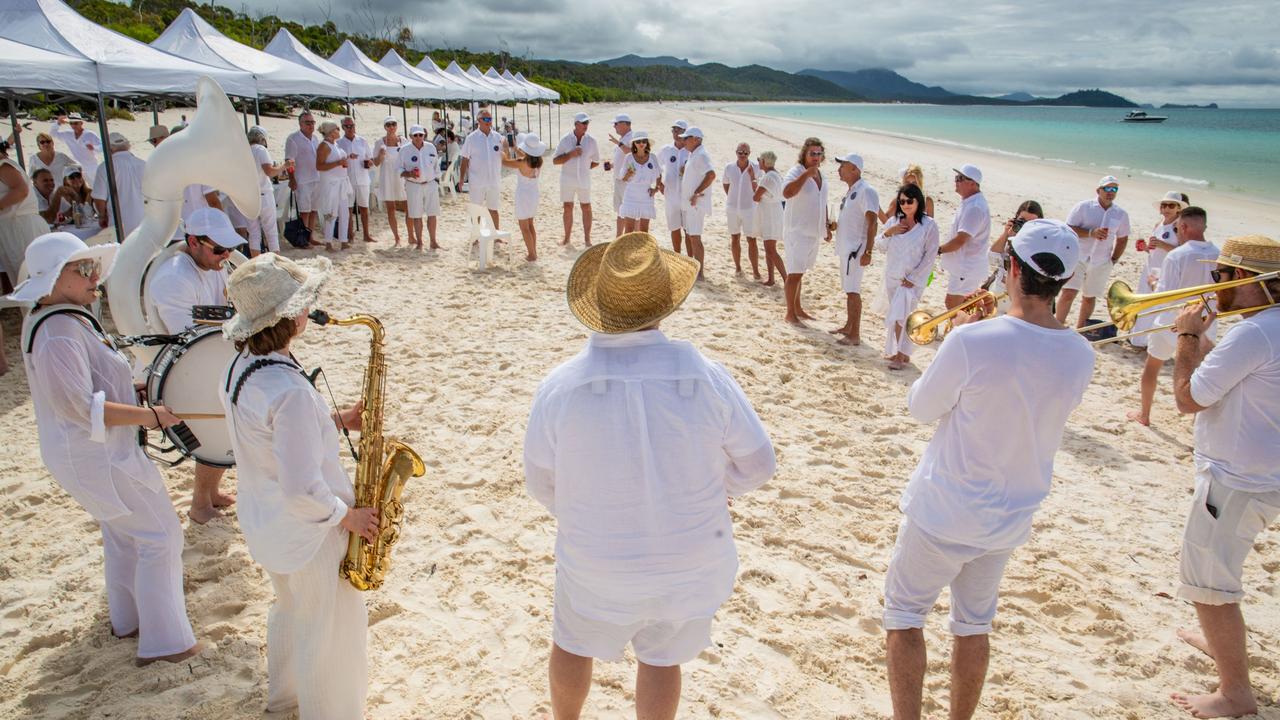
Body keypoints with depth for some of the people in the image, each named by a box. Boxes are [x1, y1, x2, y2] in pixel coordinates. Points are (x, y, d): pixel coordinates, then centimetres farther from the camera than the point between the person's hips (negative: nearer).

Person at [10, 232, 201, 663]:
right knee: (160, 535, -2)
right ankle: (164, 642, 7)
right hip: (95, 457, -11)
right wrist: (149, 415, -24)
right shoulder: (57, 335, -27)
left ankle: (127, 619, 42)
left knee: (122, 533, 24)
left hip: (97, 451, 11)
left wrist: (136, 392, 6)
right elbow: (82, 408, -29)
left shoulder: (67, 317, 5)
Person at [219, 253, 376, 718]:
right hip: (310, 535, -9)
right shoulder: (288, 390, -34)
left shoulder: (237, 370, -5)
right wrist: (347, 516, -16)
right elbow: (303, 490, -33)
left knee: (291, 608, 32)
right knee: (330, 637, 13)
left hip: (263, 523, 10)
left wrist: (334, 421, 2)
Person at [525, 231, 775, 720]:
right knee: (662, 656, 26)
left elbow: (541, 482, -6)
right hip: (690, 560, 0)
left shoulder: (560, 386, -21)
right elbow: (757, 464, -9)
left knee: (574, 642, 30)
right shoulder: (705, 376, -20)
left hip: (596, 563, 0)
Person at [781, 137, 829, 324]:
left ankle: (797, 309, 26)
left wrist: (826, 225, 21)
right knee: (795, 273, -7)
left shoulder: (820, 173, 12)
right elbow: (787, 193, -34)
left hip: (813, 232, 8)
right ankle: (790, 314, 1)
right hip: (797, 231, -8)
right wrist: (807, 174, -33)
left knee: (799, 272, 17)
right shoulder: (796, 172, -14)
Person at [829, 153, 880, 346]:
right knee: (848, 290, 17)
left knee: (853, 291, -11)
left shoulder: (866, 191, -15)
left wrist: (868, 252, -24)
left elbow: (872, 223, -20)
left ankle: (855, 335, -9)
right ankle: (848, 326, 28)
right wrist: (834, 225, 12)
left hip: (856, 249, -10)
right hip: (845, 248, 10)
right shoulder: (850, 191, 15)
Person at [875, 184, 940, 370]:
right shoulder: (894, 221, 3)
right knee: (896, 315, 13)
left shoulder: (928, 225, -10)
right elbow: (879, 246, 8)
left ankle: (901, 355, -2)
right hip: (892, 277, 5)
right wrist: (888, 232, -13)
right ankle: (897, 351, 26)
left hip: (913, 279, -5)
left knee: (899, 316, -12)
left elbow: (930, 255, -10)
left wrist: (913, 278, -12)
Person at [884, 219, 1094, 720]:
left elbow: (922, 408, -11)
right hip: (1010, 520, 5)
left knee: (904, 615, 13)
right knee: (974, 626, 22)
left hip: (944, 512, -5)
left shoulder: (973, 341, -26)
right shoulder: (1080, 357, -7)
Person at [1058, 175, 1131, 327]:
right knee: (1068, 293, -13)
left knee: (1090, 297, 11)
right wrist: (1091, 232, -21)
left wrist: (1114, 260, 9)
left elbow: (1122, 239, 16)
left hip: (1101, 263, 4)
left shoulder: (1121, 214, 5)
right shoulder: (1083, 206, -5)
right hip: (1078, 258, -3)